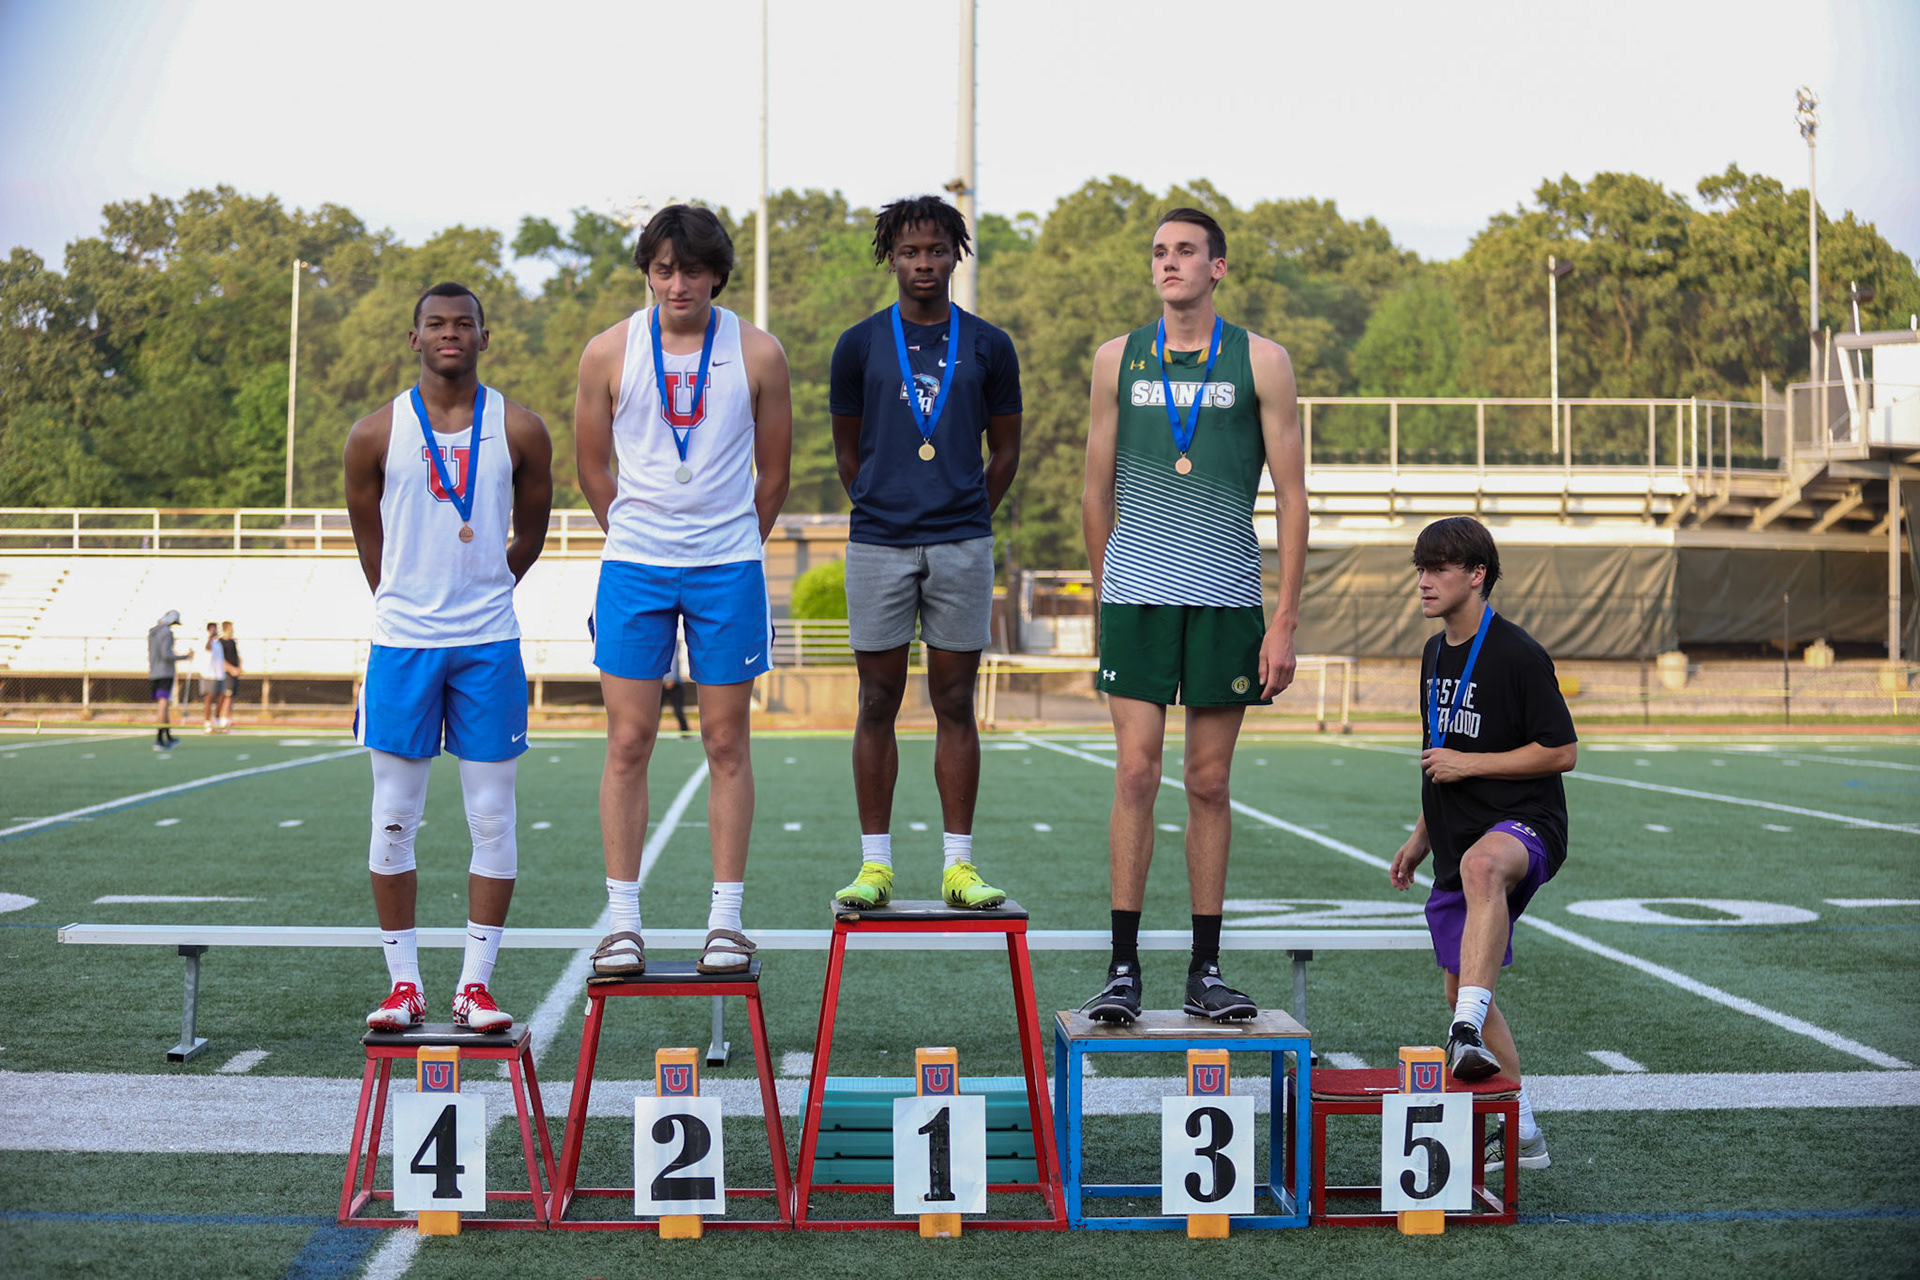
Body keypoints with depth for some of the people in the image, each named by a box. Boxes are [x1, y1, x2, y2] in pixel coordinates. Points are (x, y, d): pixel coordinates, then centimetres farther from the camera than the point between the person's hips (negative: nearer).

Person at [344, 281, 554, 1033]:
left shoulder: (520, 432, 3)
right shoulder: (376, 435, 2)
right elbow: (368, 539, 13)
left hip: (489, 646, 0)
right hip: (401, 644, 0)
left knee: (492, 819, 1)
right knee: (393, 820, 3)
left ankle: (476, 984, 9)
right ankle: (403, 984, 13)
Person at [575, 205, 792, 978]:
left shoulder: (758, 354, 0)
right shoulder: (609, 352, 1)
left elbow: (773, 472, 9)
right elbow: (593, 465, 12)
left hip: (728, 568, 0)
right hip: (634, 566, 0)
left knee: (726, 742, 3)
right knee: (628, 742, -1)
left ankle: (726, 919, 9)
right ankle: (622, 921, 6)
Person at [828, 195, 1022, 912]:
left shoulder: (988, 347, 6)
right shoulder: (860, 346, 5)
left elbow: (1005, 453, 13)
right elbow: (848, 451, 12)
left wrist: (963, 518, 12)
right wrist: (884, 510, 12)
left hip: (961, 548, 0)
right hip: (878, 546, 0)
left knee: (955, 705, 4)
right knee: (877, 704, 3)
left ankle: (958, 865, 8)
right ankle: (875, 865, 9)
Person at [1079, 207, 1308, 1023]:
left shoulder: (1260, 362, 3)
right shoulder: (1118, 359, 8)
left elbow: (1291, 495, 2)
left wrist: (1284, 620, -4)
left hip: (1227, 601, 0)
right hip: (1137, 595, 0)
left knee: (1210, 783, 4)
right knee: (1136, 774, -6)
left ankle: (1206, 969, 12)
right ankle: (1123, 967, -1)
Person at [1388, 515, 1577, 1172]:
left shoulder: (1518, 655, -10)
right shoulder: (1435, 655, 14)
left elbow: (1561, 751, -12)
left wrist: (1469, 764, -15)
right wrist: (1422, 837, 24)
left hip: (1525, 824, -9)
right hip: (1458, 841, 9)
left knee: (1481, 864, -44)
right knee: (1460, 986, 11)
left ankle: (1470, 1031, -52)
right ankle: (1521, 1131, 22)